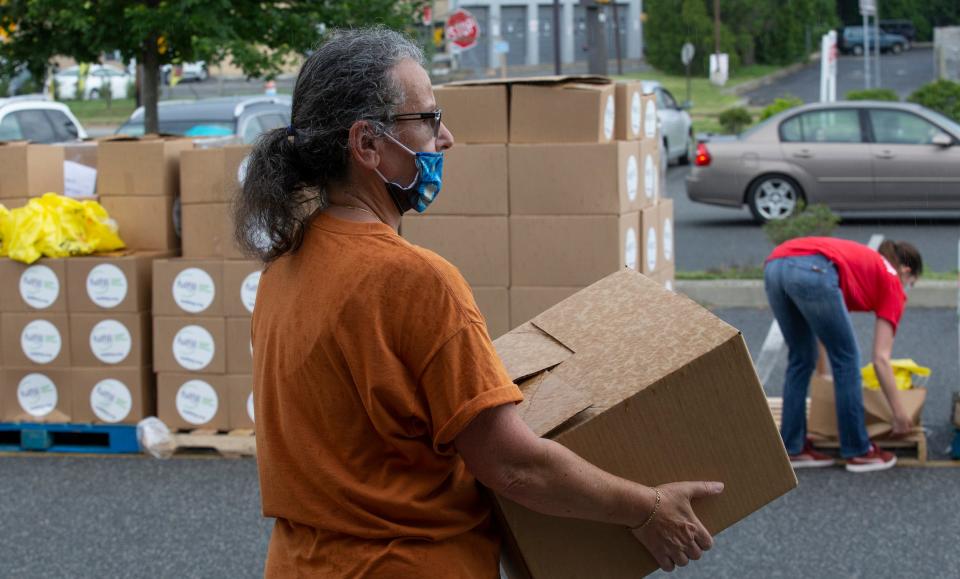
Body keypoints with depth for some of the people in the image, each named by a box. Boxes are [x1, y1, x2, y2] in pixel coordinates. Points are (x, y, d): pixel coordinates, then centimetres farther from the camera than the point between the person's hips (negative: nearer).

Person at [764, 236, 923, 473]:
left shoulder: (864, 261, 40)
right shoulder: (891, 282, 22)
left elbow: (817, 327, 45)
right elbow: (880, 358, 15)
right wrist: (900, 414, 22)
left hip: (774, 266, 7)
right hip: (812, 272, -7)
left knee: (800, 360, 22)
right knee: (846, 360, 11)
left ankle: (793, 448, 26)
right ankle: (858, 451, 19)